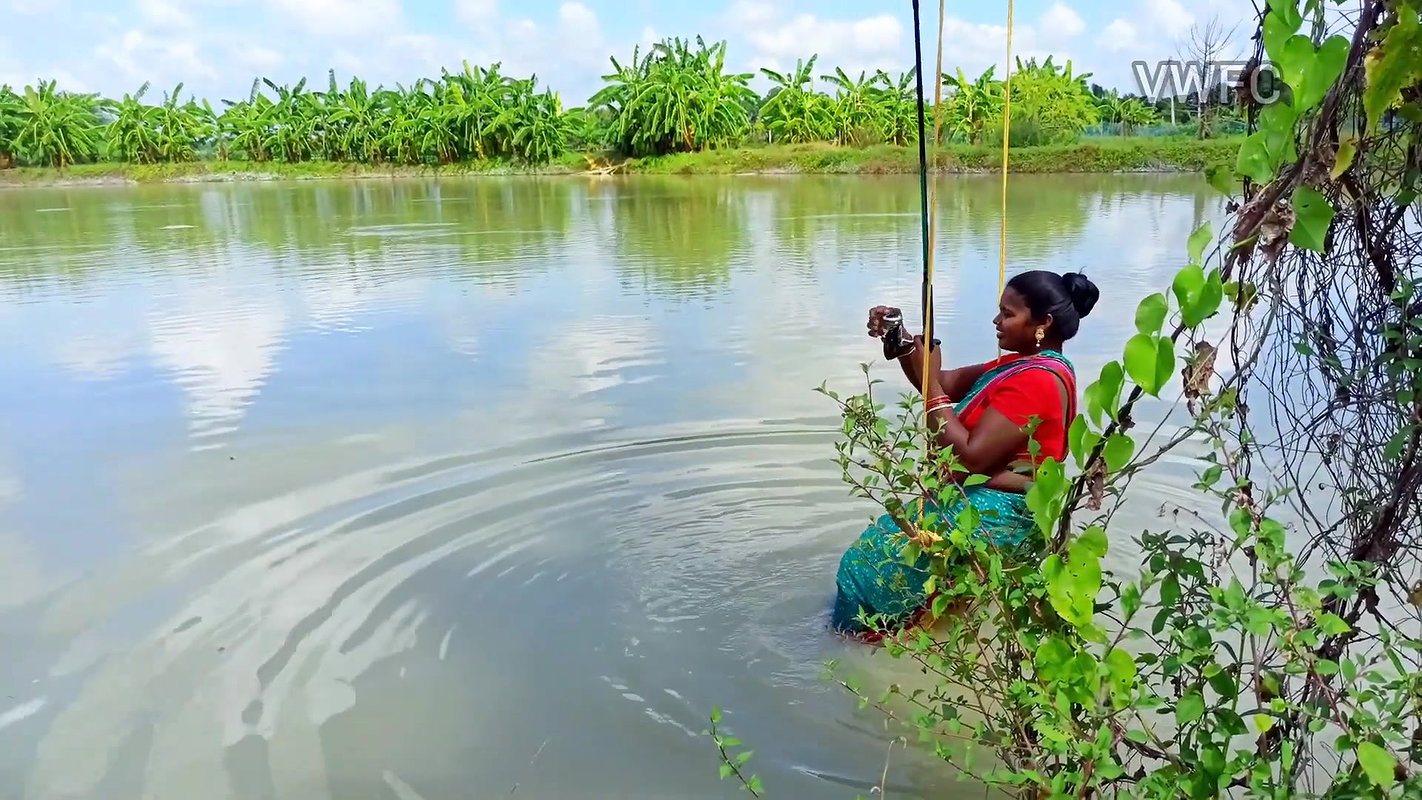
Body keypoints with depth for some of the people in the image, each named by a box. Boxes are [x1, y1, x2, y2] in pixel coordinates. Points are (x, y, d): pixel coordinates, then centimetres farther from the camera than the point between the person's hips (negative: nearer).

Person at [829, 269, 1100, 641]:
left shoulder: (1036, 381, -23)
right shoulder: (1024, 364, 10)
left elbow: (970, 456, -27)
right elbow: (945, 386, 10)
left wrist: (930, 380, -22)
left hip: (991, 515, -11)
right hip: (975, 500, 11)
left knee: (867, 568, -2)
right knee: (873, 551, 19)